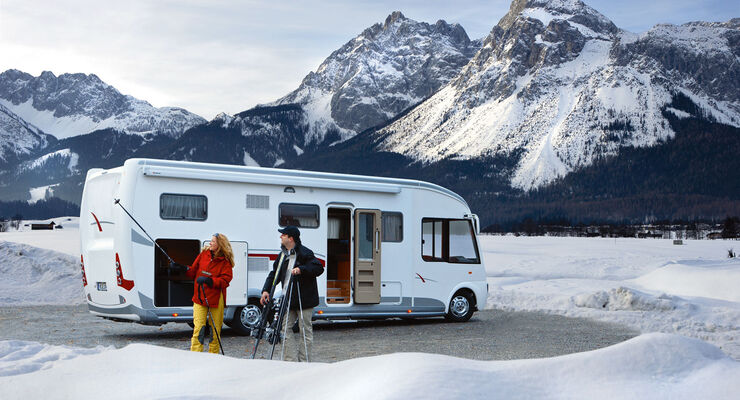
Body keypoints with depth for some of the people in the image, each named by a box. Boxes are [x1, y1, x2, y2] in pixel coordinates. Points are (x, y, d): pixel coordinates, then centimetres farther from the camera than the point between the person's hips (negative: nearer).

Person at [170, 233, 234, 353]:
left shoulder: (225, 261, -2)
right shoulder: (204, 254, 8)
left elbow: (225, 280, -13)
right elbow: (193, 271, 15)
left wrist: (208, 280, -23)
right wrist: (182, 268, -2)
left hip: (216, 298, -2)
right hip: (200, 297, 2)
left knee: (215, 329, 3)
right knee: (198, 328, -6)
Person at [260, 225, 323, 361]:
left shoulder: (304, 253, -10)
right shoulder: (283, 255, 13)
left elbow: (319, 268, -18)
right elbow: (274, 274, 14)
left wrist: (301, 269, -30)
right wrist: (266, 290, 1)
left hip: (304, 299, -8)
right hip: (289, 299, 8)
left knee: (305, 330, -1)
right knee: (286, 329, 6)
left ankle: (304, 363, 5)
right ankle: (290, 361, 11)